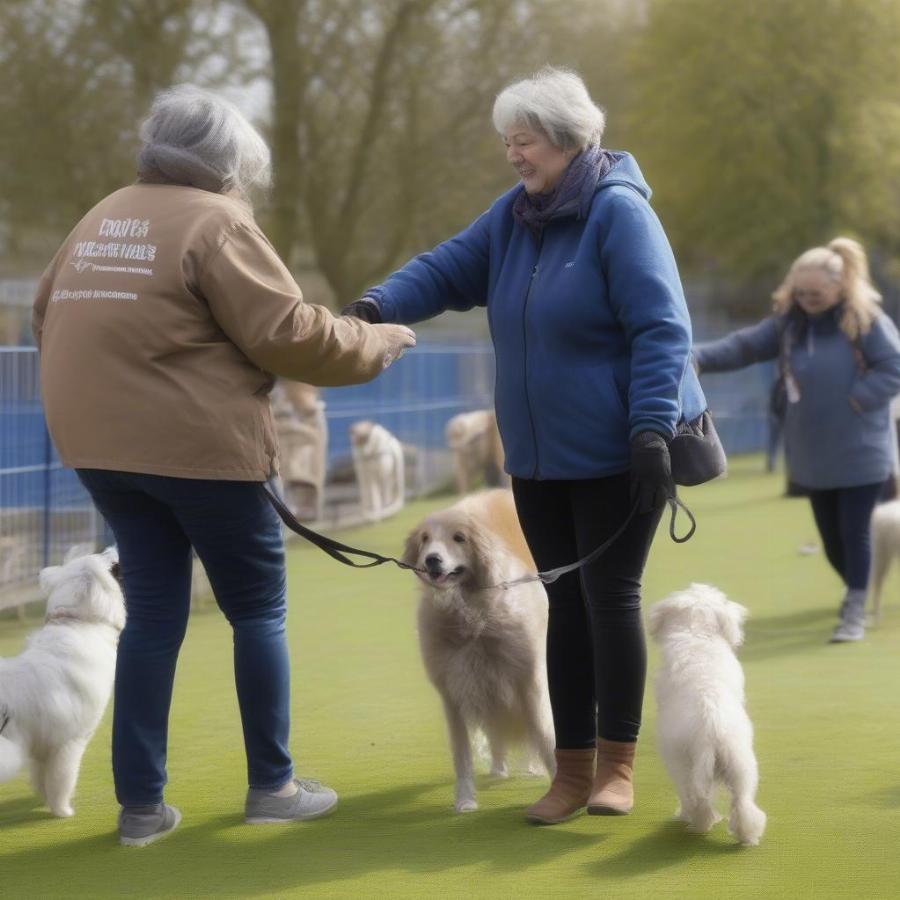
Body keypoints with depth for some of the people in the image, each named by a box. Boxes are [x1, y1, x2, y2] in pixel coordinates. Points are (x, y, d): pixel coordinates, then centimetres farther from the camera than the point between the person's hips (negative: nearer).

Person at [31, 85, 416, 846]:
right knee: (259, 611, 9)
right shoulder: (215, 223, -9)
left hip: (101, 445, 7)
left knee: (153, 613, 12)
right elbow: (285, 333, -13)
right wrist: (375, 342, 0)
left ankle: (141, 802, 10)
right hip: (200, 446, -7)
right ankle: (272, 785, 15)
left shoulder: (103, 219, 13)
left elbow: (49, 316, 18)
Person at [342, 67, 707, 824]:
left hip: (617, 454, -7)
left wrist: (651, 429, -26)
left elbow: (661, 329, -19)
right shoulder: (514, 214, 8)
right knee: (566, 605, 10)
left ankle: (616, 766, 9)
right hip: (540, 457, 7)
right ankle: (573, 769, 17)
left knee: (610, 597, -3)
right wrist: (380, 304, -16)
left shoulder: (618, 213, -14)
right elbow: (449, 270, 4)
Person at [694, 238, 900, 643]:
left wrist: (854, 401, -19)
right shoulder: (788, 320, 2)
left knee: (854, 531, -5)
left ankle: (855, 612, 3)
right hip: (812, 454, 5)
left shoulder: (865, 320, -12)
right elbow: (744, 346, -3)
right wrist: (699, 357, -18)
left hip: (859, 453, -5)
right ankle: (855, 588, 40)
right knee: (830, 534, 15)